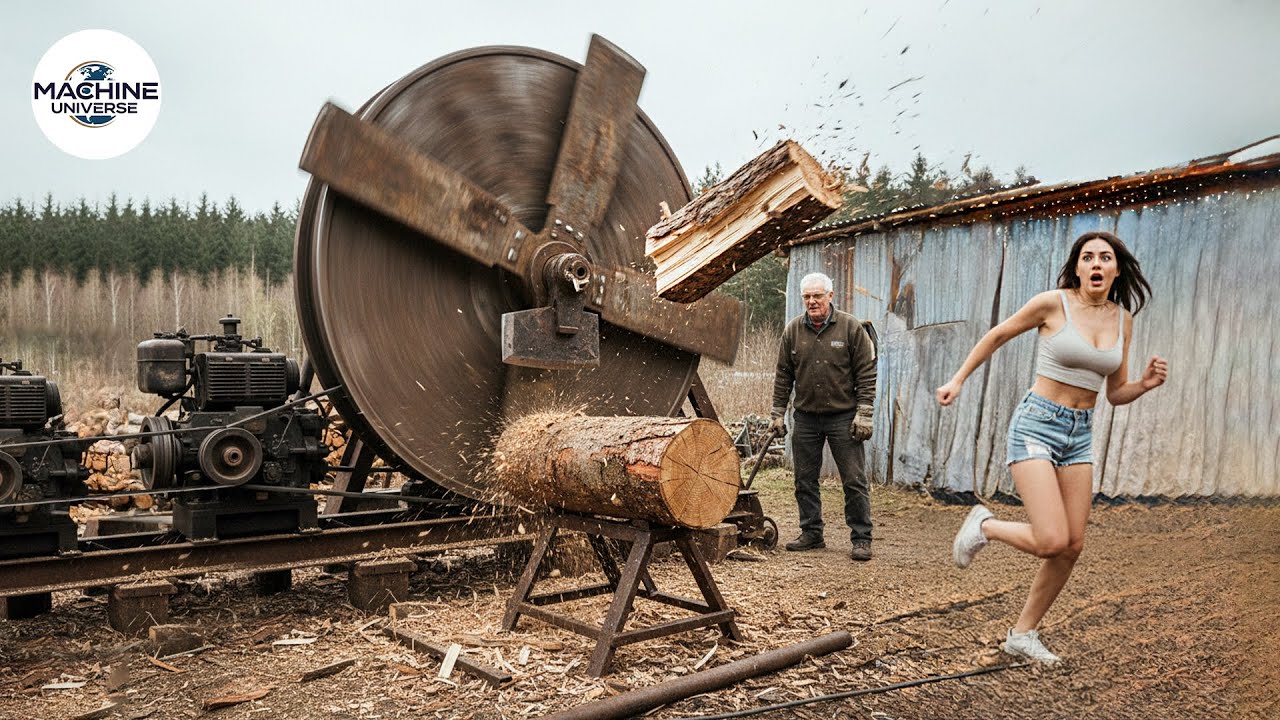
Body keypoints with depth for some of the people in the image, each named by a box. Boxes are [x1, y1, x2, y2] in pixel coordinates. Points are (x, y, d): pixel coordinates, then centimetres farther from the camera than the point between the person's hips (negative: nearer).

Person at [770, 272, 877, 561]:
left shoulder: (850, 327, -4)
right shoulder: (793, 330, 5)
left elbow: (866, 373, -4)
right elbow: (783, 375, 10)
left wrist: (864, 413, -9)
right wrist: (778, 413, 7)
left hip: (843, 417, -3)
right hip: (805, 418, 4)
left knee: (854, 480, -1)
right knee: (805, 480, 9)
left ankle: (861, 539, 9)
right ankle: (811, 534, 22)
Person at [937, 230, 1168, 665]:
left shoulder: (1123, 320, 7)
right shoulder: (1052, 304, -9)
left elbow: (1115, 394, 13)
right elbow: (997, 336, 5)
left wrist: (1146, 384, -7)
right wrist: (958, 380, 5)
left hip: (1080, 434, 6)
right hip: (1036, 424, -6)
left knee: (1072, 546, 4)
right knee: (1052, 542, -17)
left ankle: (1022, 635, 20)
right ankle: (984, 525, 14)